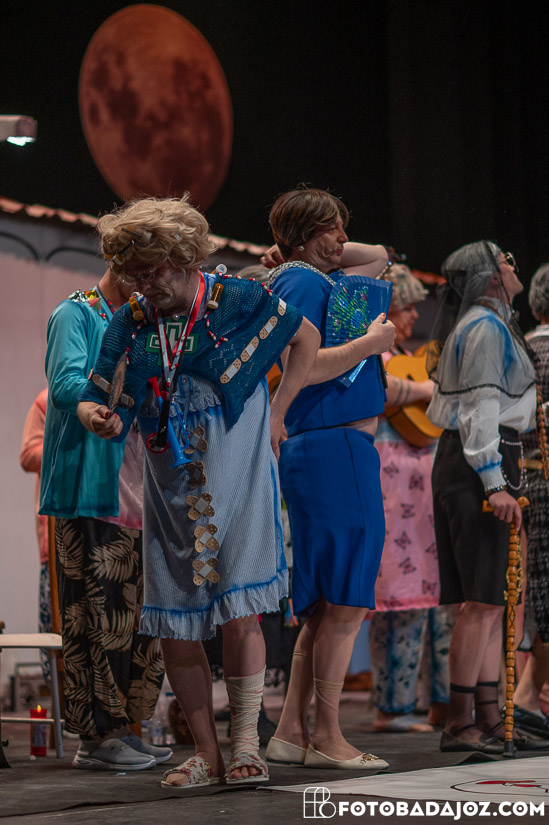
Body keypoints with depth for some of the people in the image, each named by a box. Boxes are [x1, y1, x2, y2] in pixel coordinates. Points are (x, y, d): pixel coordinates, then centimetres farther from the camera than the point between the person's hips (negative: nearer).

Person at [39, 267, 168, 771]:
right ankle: (96, 736, -3)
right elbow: (65, 385, -15)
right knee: (98, 611, -8)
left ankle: (121, 727, 13)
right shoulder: (76, 315, -1)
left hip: (133, 492, 8)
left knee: (136, 611, 7)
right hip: (90, 488, -8)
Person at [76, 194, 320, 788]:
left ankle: (244, 745, 1)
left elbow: (306, 337, 8)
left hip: (237, 482, -4)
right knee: (175, 628, 2)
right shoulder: (129, 325, 4)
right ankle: (206, 755, 13)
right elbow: (99, 396, 4)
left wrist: (275, 414, 2)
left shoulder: (236, 301, -5)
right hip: (170, 491, 4)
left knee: (239, 613, -12)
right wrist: (96, 415, -21)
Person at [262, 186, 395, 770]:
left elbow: (379, 257, 35)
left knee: (328, 605, 11)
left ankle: (290, 733, 13)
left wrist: (325, 251, 21)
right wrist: (370, 343, -14)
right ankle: (326, 738, -4)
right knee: (345, 602, -8)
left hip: (328, 451, 11)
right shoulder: (301, 284, -9)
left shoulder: (317, 280, 20)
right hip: (332, 449, -11)